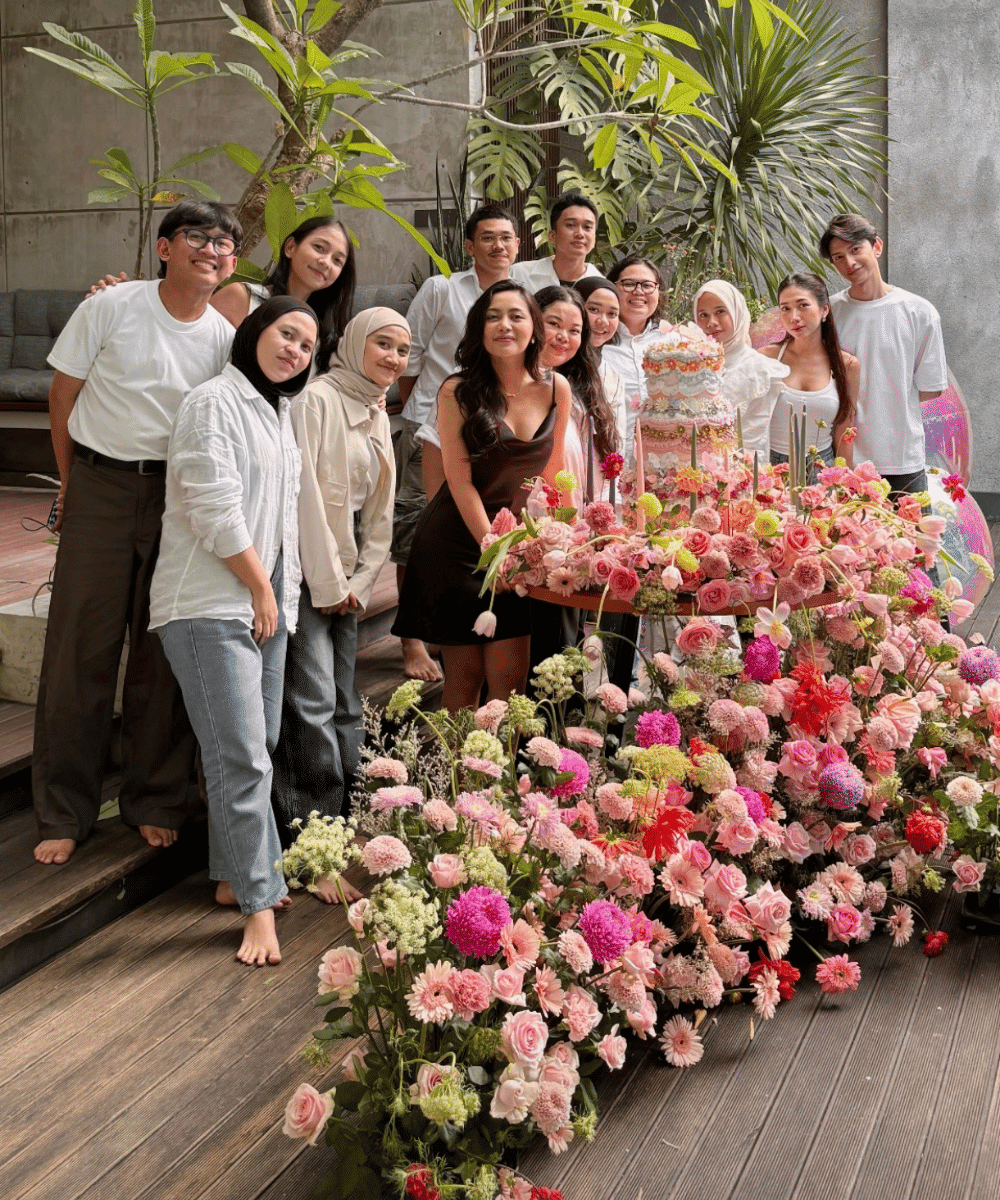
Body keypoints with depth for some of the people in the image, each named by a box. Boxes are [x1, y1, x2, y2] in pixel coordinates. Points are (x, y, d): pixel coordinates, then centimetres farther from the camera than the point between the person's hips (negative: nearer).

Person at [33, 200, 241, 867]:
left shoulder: (227, 338, 2)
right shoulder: (111, 307, -5)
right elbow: (64, 393, 3)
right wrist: (72, 482, 6)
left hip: (180, 494, 2)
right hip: (100, 487, -2)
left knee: (165, 651, 5)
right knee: (81, 646, -1)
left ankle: (156, 801, 20)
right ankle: (64, 813, 10)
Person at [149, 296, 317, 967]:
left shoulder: (278, 410, 19)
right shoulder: (215, 403, -8)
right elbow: (215, 512, -16)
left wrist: (279, 594, 15)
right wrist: (260, 589, -9)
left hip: (267, 601, 9)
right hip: (213, 602, -9)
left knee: (255, 748, 11)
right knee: (241, 754, -10)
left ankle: (235, 876, 22)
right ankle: (259, 902, -5)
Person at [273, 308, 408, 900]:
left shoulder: (378, 418, 17)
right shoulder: (318, 400, -9)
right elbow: (305, 493, -15)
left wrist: (361, 582, 6)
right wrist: (327, 582, -13)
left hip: (348, 578, 8)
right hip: (309, 573, -8)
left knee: (344, 705, 8)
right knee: (313, 703, -12)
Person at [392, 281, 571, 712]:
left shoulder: (556, 389, 2)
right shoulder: (458, 392, -8)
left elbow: (551, 471, 11)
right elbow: (461, 481, -10)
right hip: (458, 543, -3)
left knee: (509, 681, -4)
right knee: (464, 677, 2)